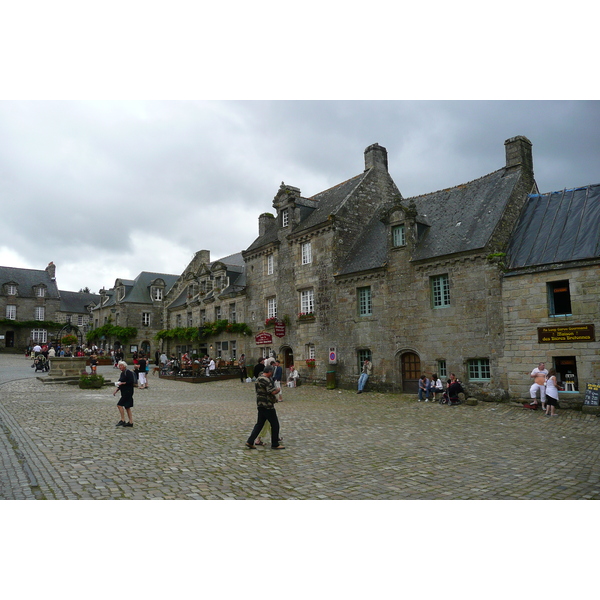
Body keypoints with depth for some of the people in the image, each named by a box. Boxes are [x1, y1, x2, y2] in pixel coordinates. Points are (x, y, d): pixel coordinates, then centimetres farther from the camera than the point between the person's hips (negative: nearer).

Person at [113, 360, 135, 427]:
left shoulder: (128, 372, -12)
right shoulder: (122, 373, 16)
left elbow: (131, 382, -21)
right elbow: (120, 384, 22)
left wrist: (122, 383, -18)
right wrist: (116, 390, 10)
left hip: (128, 392, -10)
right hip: (124, 392, 10)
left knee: (119, 405, -12)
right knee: (127, 407, 10)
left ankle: (122, 420, -5)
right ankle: (131, 422, 14)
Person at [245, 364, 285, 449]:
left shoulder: (258, 379, 14)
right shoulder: (266, 380, -19)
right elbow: (273, 391, -26)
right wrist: (277, 390, -4)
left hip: (260, 405, 9)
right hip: (267, 405, -9)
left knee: (259, 424, 14)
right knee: (275, 424, 3)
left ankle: (250, 442, 12)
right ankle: (275, 444, 11)